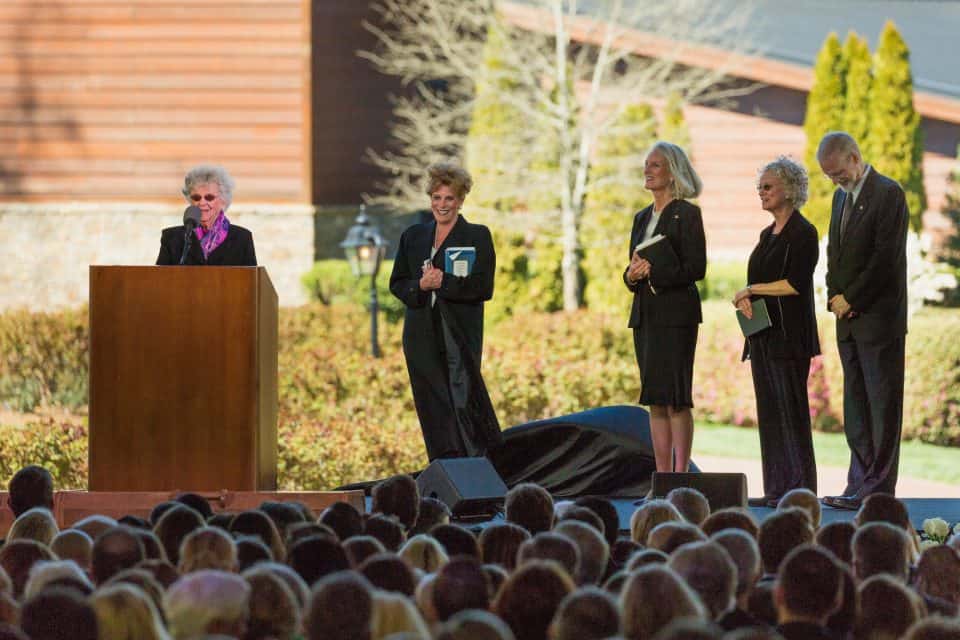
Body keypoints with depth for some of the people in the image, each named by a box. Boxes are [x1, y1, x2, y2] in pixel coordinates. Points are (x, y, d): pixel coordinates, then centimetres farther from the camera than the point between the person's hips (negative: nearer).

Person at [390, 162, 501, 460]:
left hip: (460, 338, -4)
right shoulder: (413, 237, 14)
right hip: (422, 339, 4)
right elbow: (397, 284, 13)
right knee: (433, 411, 3)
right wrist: (420, 286, -8)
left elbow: (483, 288, -8)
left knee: (463, 404, -11)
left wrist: (443, 282, -15)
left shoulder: (477, 236, 1)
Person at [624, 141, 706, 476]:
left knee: (675, 398, -9)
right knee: (656, 401, 6)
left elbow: (696, 268, -12)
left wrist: (652, 273, -16)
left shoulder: (687, 214, -5)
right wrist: (632, 275, -2)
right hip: (645, 315, 7)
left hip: (676, 313, -7)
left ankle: (680, 475, -9)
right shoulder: (642, 218, 17)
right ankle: (662, 478, 7)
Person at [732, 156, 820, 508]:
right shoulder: (768, 234, 18)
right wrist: (745, 300, -2)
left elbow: (794, 284, -16)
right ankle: (776, 489, 8)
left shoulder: (802, 233, -8)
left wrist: (751, 290, -9)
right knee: (769, 411, 6)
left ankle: (799, 488, -8)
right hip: (763, 334, 9)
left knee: (789, 409, -9)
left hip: (788, 334, -9)